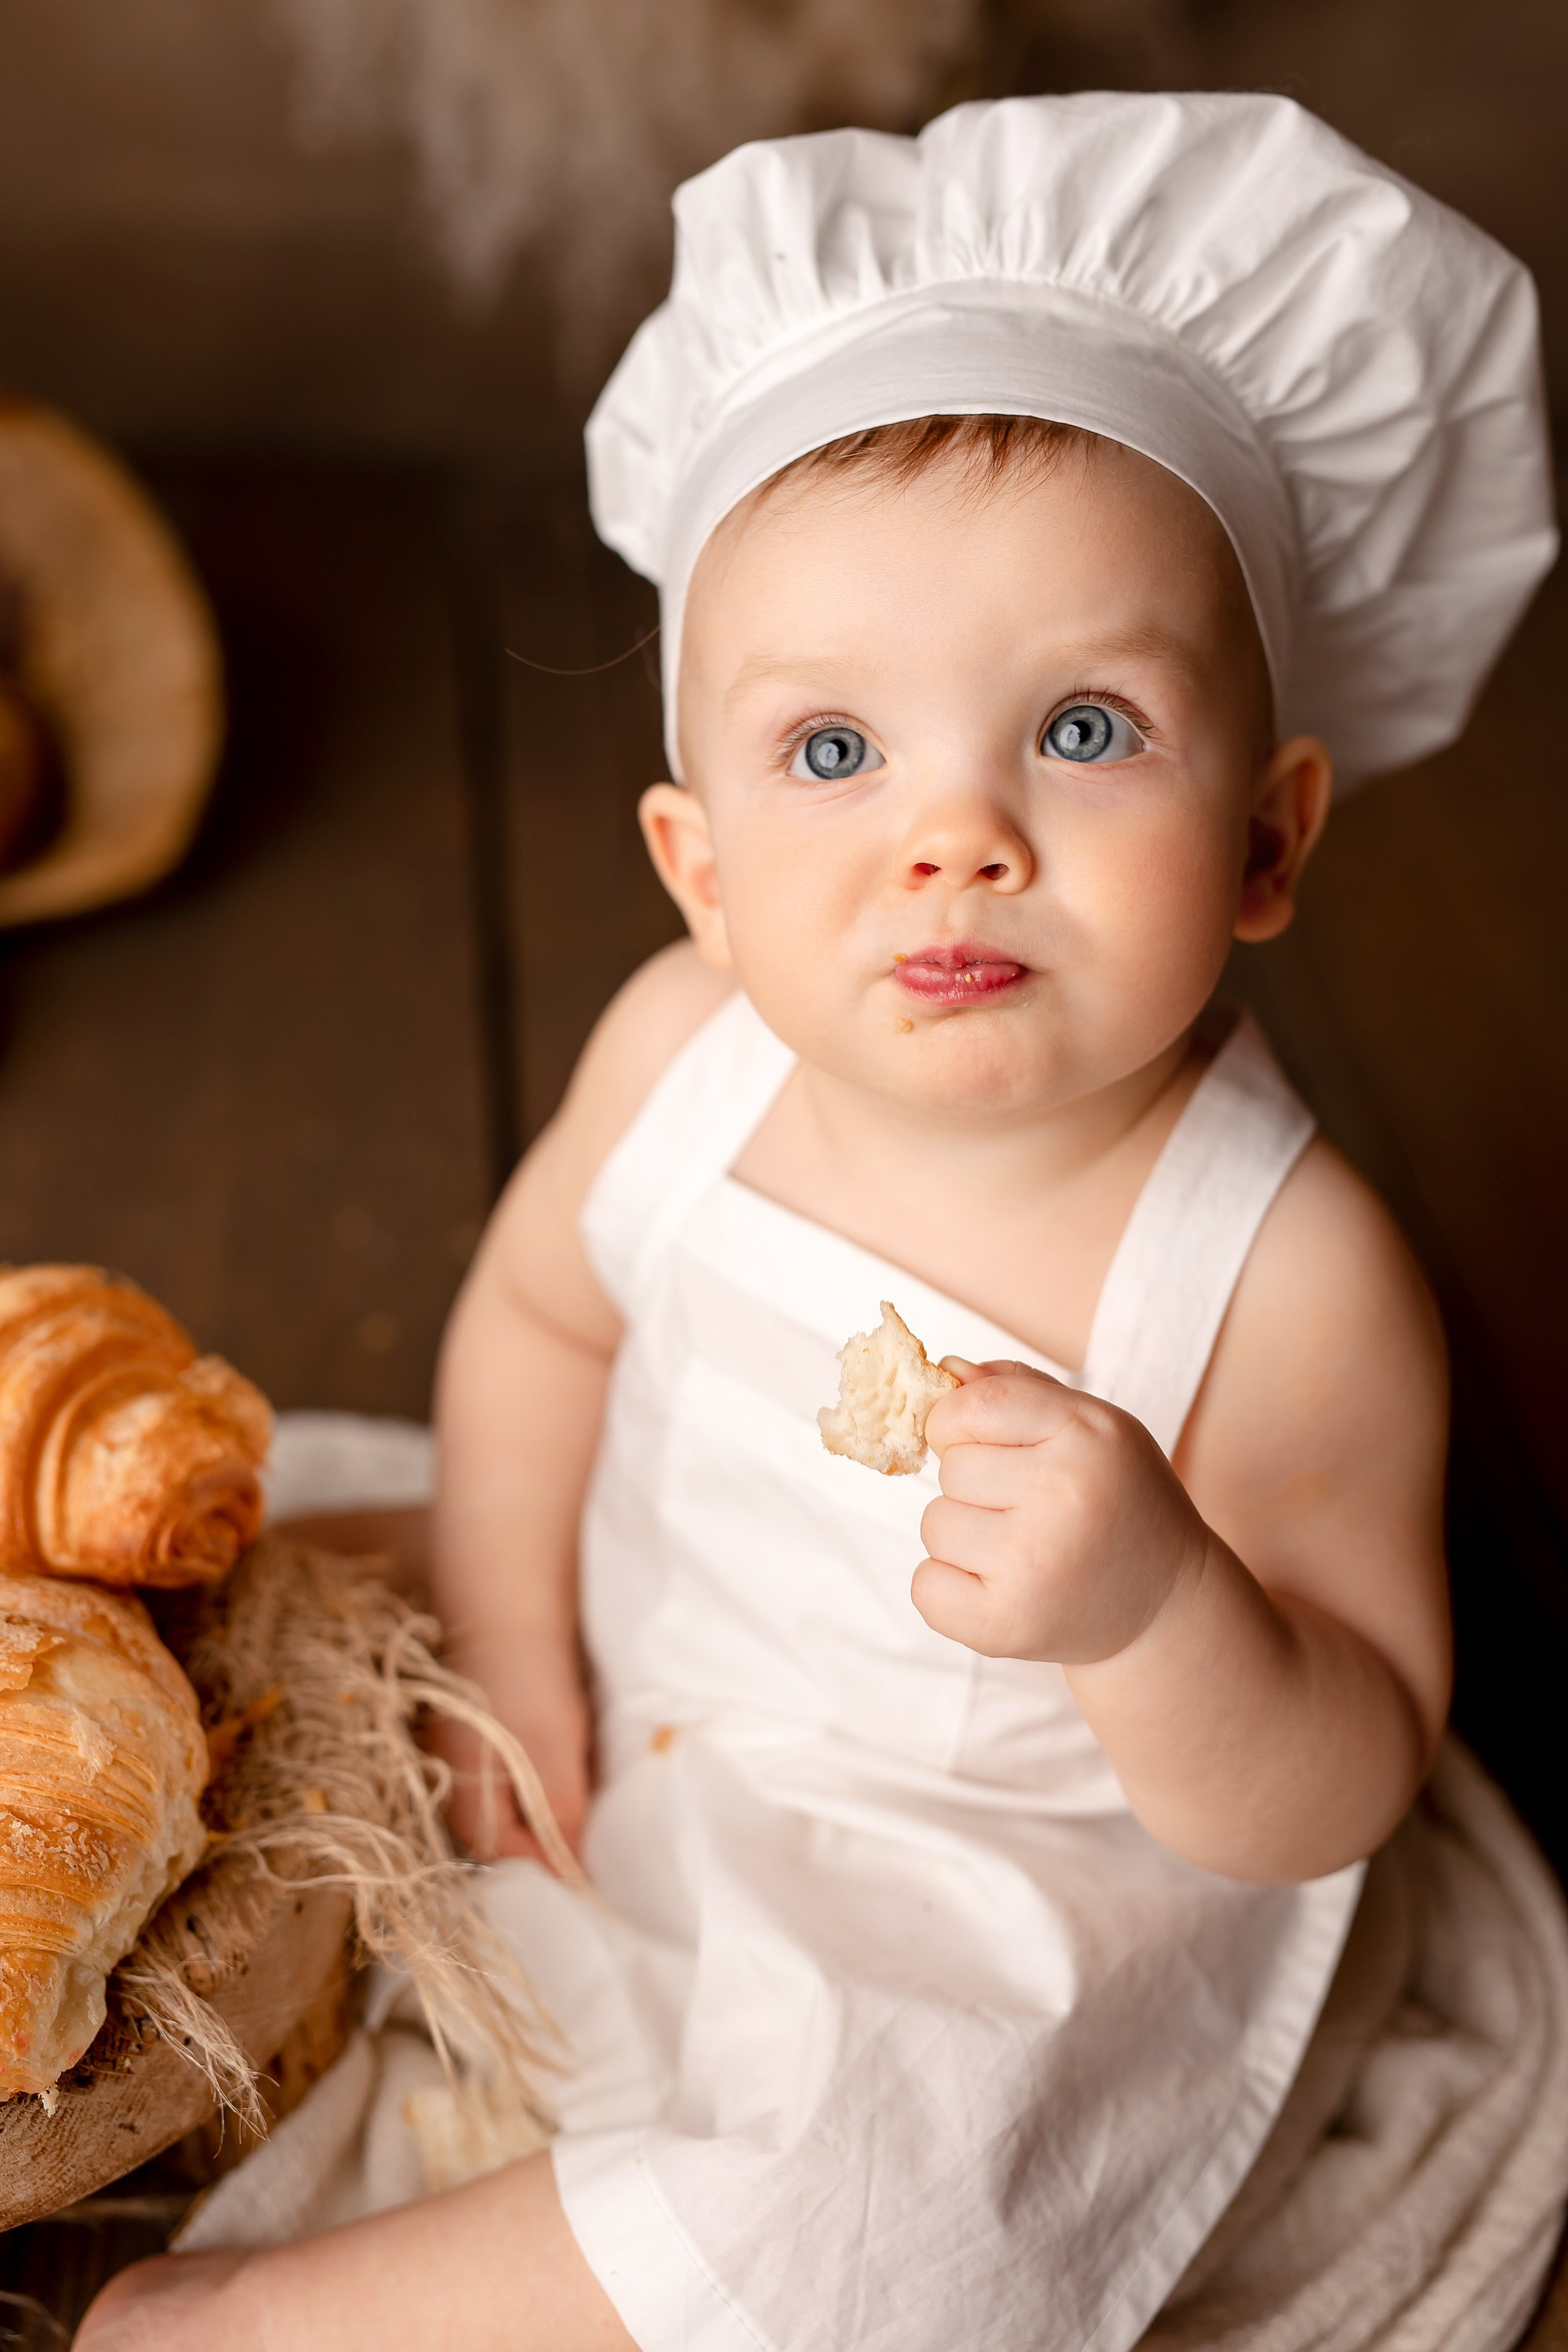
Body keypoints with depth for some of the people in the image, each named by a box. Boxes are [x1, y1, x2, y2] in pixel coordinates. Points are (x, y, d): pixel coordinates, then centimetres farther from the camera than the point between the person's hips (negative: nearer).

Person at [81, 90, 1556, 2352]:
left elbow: (1332, 1795, -20)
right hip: (636, 1722, 5)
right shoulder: (688, 1050, -17)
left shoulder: (1291, 1288, -29)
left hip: (990, 1905, -4)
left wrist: (1158, 1604, -42)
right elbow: (541, 1301, 3)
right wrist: (506, 1637, -5)